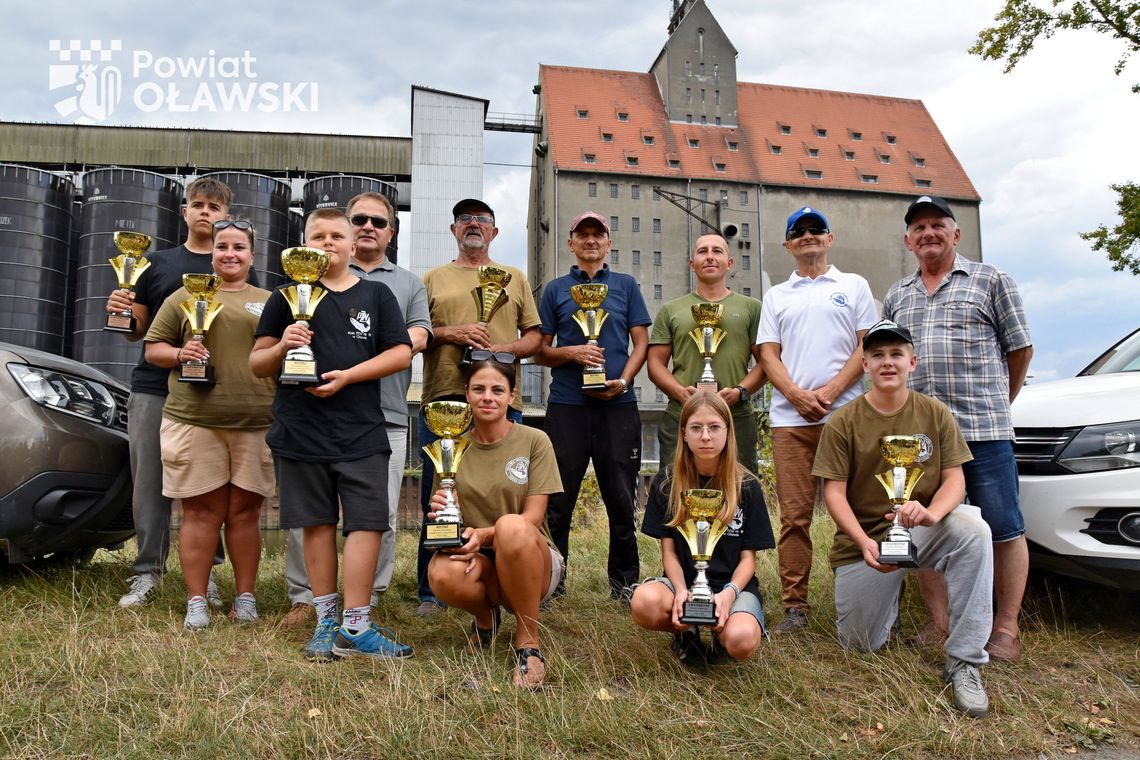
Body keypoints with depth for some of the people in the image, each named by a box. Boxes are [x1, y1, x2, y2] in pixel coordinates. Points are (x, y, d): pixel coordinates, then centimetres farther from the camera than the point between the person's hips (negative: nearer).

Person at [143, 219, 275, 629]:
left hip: (255, 423, 1)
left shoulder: (269, 303, 15)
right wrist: (180, 354, -7)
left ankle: (245, 597, 16)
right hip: (194, 421, -1)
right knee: (201, 511, 2)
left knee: (244, 511, 6)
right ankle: (196, 601, 11)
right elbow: (152, 348, 12)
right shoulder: (185, 297, 12)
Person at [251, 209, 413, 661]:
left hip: (362, 432, 0)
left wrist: (347, 375, -11)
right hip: (301, 431, 1)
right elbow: (258, 365, 10)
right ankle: (326, 620, 20)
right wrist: (282, 346, -12)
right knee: (318, 523, 8)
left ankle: (355, 625, 3)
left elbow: (401, 353, 1)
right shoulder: (287, 296, 10)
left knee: (366, 521, -5)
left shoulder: (376, 294, 10)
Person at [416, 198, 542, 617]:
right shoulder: (433, 279, 15)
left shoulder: (515, 278, 17)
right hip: (443, 400, 0)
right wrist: (452, 334, -9)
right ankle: (431, 593, 14)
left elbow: (535, 337, 12)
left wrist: (505, 348, -7)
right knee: (438, 499, 3)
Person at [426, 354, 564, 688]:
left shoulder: (534, 441, -4)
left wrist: (484, 535, -26)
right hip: (480, 564, 2)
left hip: (534, 565, -2)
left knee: (511, 525, -37)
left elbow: (533, 518, -9)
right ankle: (486, 616, 4)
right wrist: (440, 516, -19)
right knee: (441, 574, -34)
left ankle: (528, 642, -18)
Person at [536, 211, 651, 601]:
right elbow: (541, 350, 10)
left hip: (618, 404, 0)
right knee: (558, 499, 3)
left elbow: (641, 343, 9)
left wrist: (623, 380, -8)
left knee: (621, 497, 4)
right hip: (566, 404, 0)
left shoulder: (626, 285, 14)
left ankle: (624, 580, 17)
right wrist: (571, 353, -10)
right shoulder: (556, 290, 13)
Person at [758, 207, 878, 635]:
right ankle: (795, 607, 6)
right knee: (794, 515, 1)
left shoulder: (854, 286, 13)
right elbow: (768, 354, 10)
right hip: (790, 419, 2)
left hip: (845, 415, -1)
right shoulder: (776, 296, 18)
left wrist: (830, 392, -10)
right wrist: (797, 396, -8)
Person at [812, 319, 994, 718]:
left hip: (920, 530, 0)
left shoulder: (935, 414, -2)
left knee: (973, 528, -33)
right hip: (863, 539, 0)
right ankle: (888, 590, 37)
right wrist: (864, 542, -25)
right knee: (860, 644, 2)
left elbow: (955, 478, -5)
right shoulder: (842, 423, -6)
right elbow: (834, 493, -8)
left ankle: (964, 661, -24)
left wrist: (931, 512, -28)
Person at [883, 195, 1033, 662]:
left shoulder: (990, 281, 6)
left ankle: (1006, 628, 10)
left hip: (983, 429, -3)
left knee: (1003, 529, -1)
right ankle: (940, 623, 17)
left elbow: (1020, 348, 9)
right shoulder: (896, 297, 17)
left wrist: (996, 403, 12)